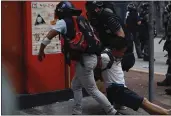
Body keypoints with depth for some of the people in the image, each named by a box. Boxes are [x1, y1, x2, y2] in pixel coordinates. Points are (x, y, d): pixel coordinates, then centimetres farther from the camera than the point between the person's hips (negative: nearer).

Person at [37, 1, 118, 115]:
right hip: (91, 56, 8)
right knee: (76, 86, 20)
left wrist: (41, 51, 9)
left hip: (84, 60, -8)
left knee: (92, 90, 3)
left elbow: (48, 37, -5)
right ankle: (77, 112, 25)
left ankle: (112, 112, 9)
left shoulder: (63, 22, -1)